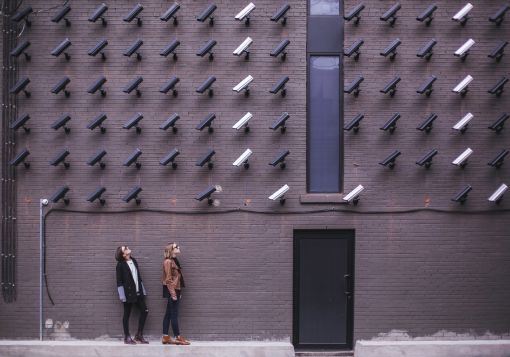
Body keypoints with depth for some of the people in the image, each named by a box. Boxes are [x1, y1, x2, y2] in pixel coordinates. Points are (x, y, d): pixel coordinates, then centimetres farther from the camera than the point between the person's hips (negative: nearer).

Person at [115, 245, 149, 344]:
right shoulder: (120, 265, -9)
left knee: (144, 311, 4)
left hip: (138, 292, 7)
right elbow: (119, 281, -10)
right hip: (129, 293, -7)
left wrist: (143, 290, 13)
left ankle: (139, 335, 16)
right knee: (127, 314, 4)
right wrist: (122, 295, -15)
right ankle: (127, 337, 14)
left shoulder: (133, 260, 10)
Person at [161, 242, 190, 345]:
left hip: (175, 290, 9)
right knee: (174, 314, -5)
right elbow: (168, 279, -16)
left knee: (169, 314, 9)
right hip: (172, 290, -9)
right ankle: (177, 337, -2)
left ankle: (165, 337, 12)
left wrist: (178, 292, 16)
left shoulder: (174, 261, 15)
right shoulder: (168, 261, -12)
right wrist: (173, 293, -18)